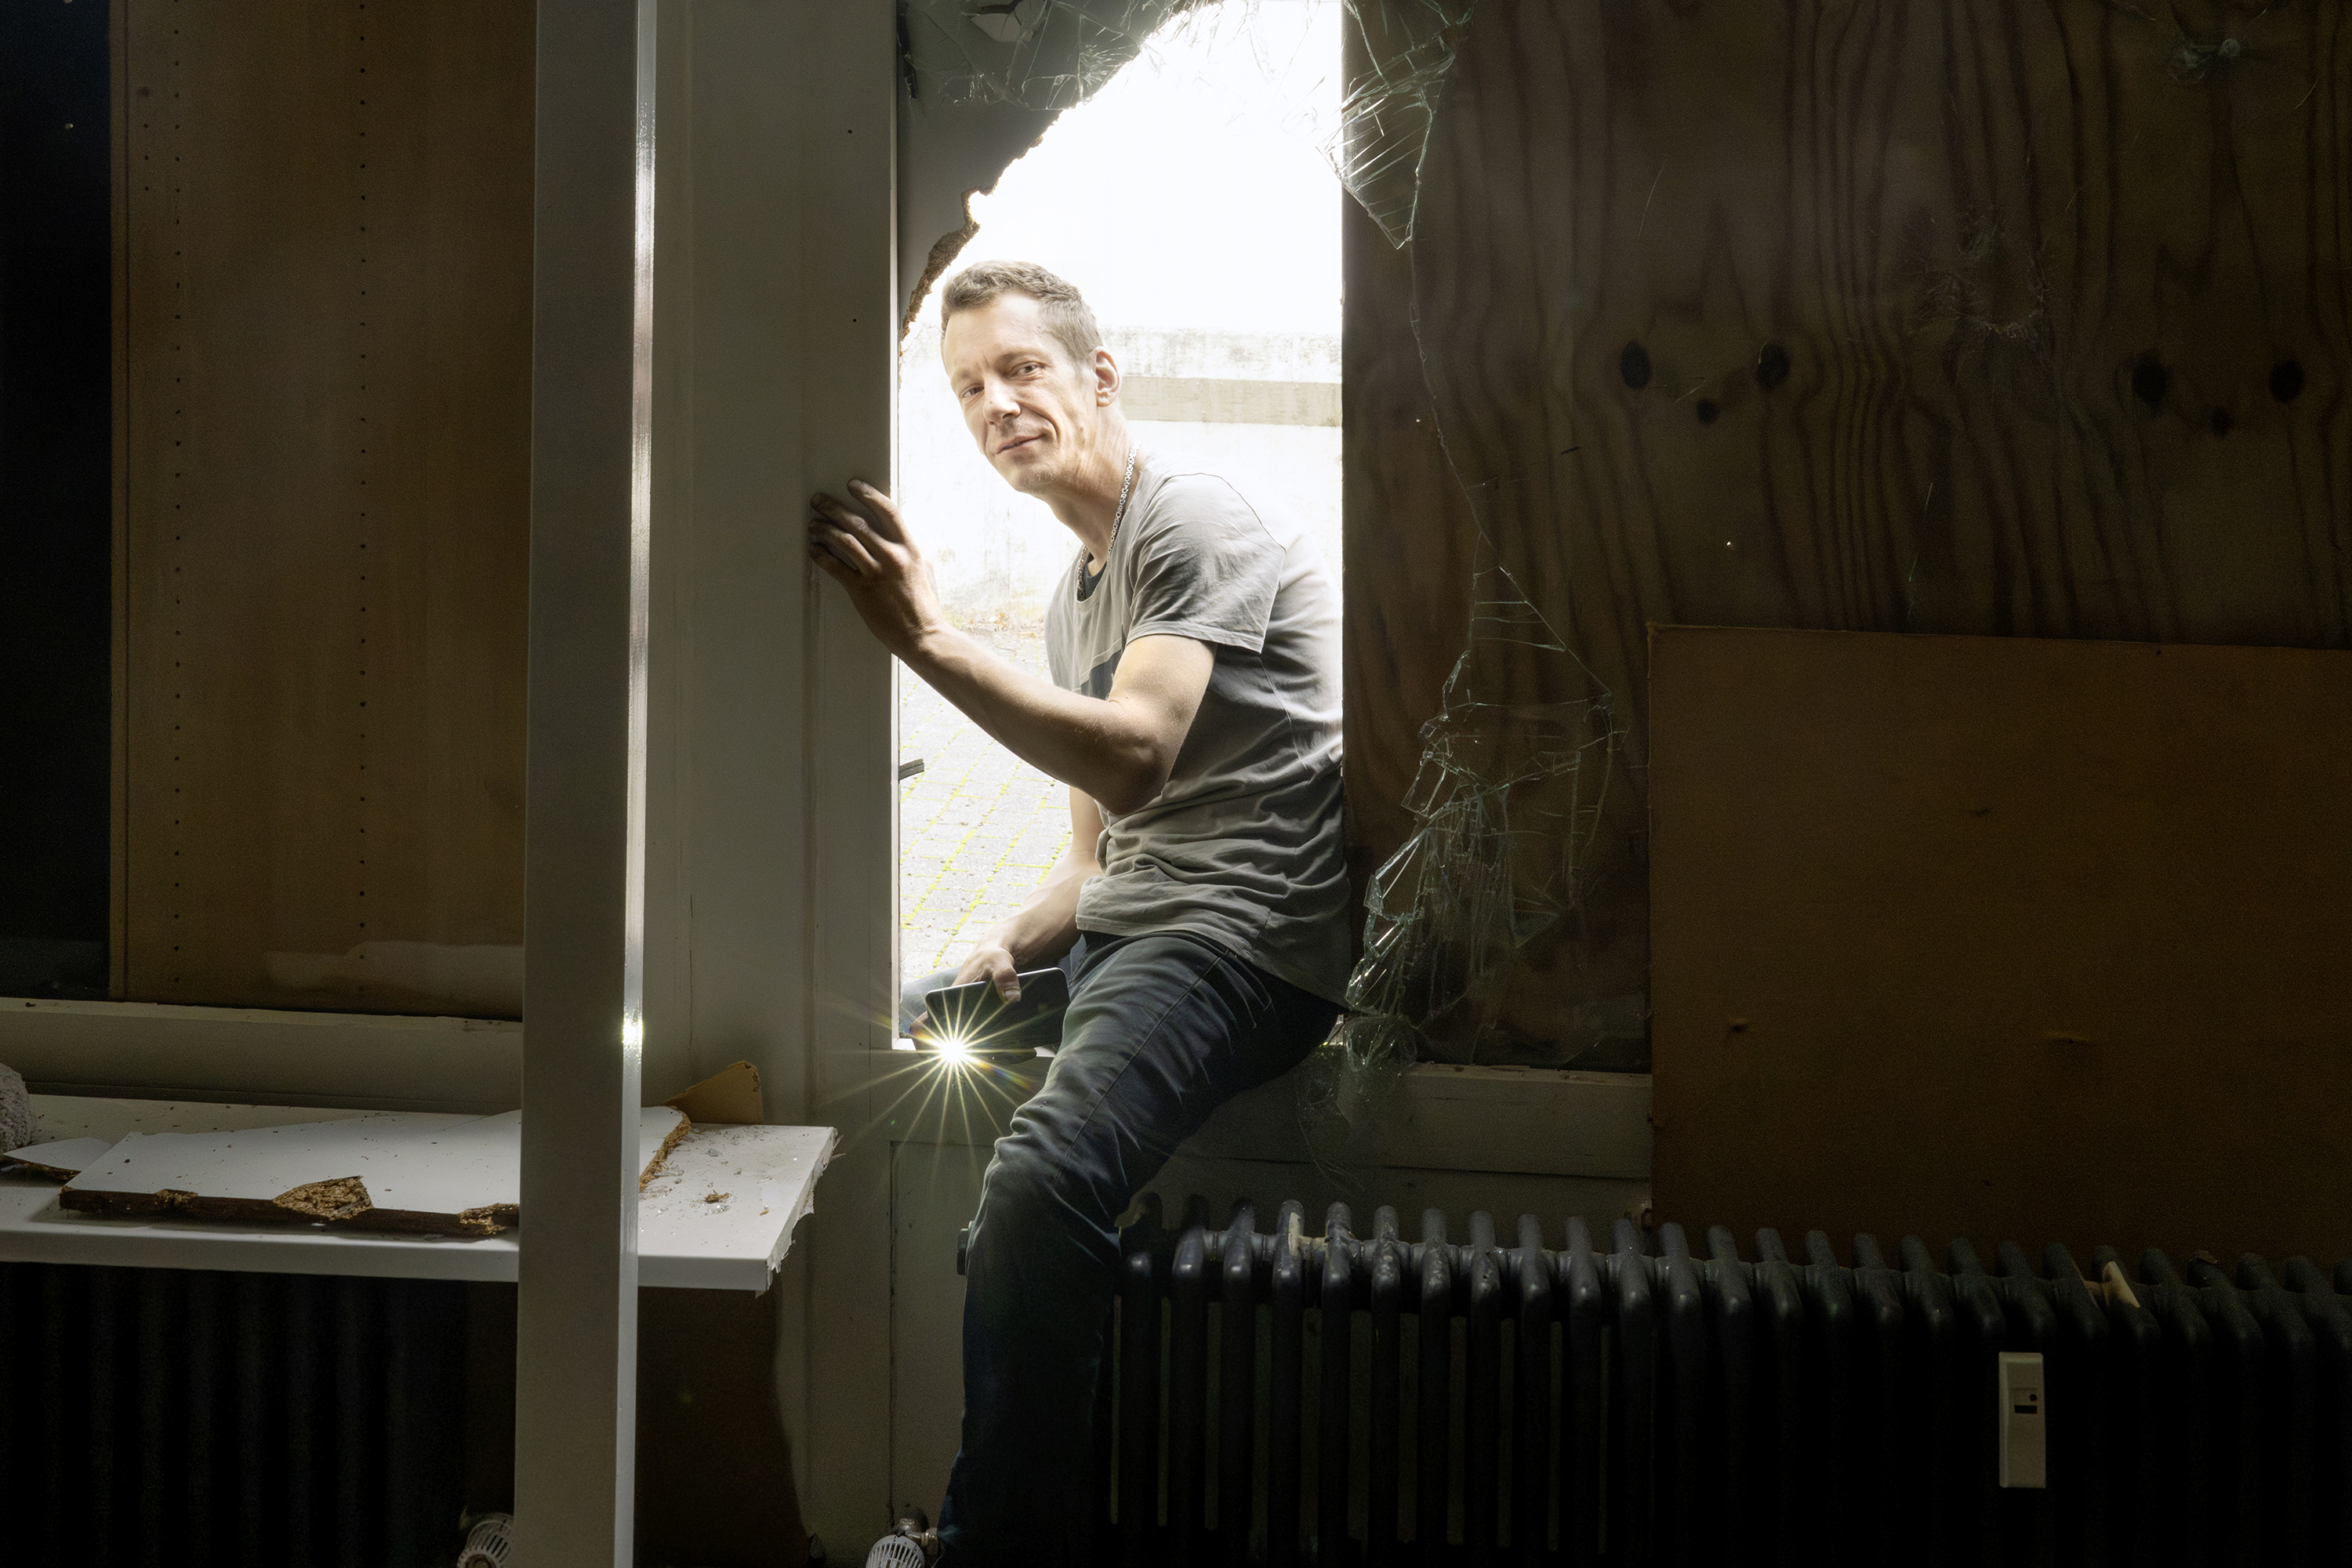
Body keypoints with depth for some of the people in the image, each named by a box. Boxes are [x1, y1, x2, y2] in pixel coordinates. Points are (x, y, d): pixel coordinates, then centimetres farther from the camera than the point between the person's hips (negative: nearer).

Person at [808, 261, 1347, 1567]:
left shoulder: (1195, 526, -6)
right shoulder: (1077, 592, 23)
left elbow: (1134, 761, -22)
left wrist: (926, 639, -27)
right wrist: (1007, 948, 4)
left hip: (1245, 930, -10)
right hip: (1113, 931, 10)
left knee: (1043, 1178, -33)